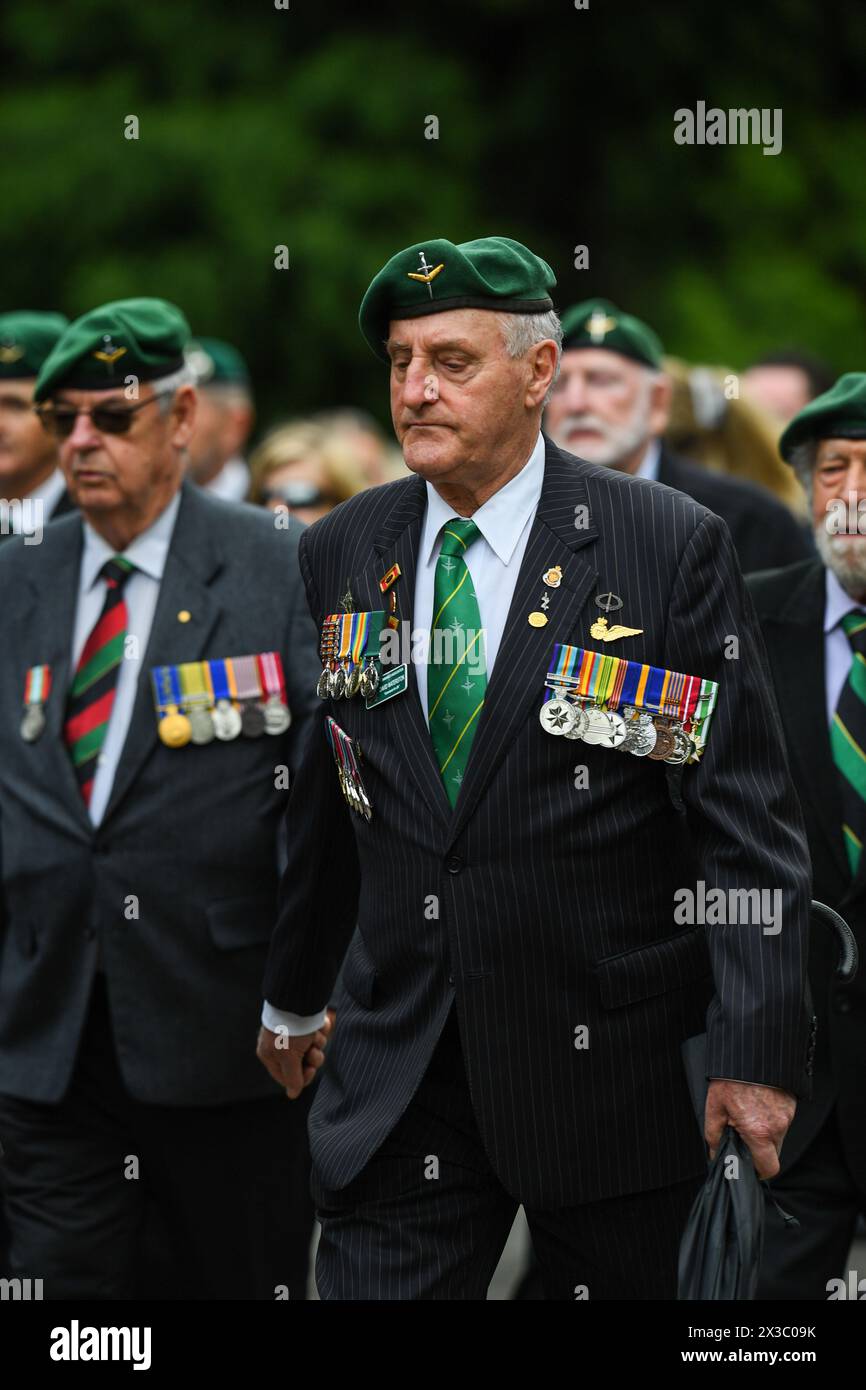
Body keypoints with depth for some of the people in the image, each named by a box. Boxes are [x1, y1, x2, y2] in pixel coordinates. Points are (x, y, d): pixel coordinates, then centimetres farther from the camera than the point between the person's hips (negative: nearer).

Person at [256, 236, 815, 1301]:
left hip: (611, 1062, -3)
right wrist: (291, 997, 22)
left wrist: (758, 1051, -13)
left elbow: (745, 819, -8)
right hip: (396, 1072, 3)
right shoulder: (337, 555, 7)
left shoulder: (671, 546, -6)